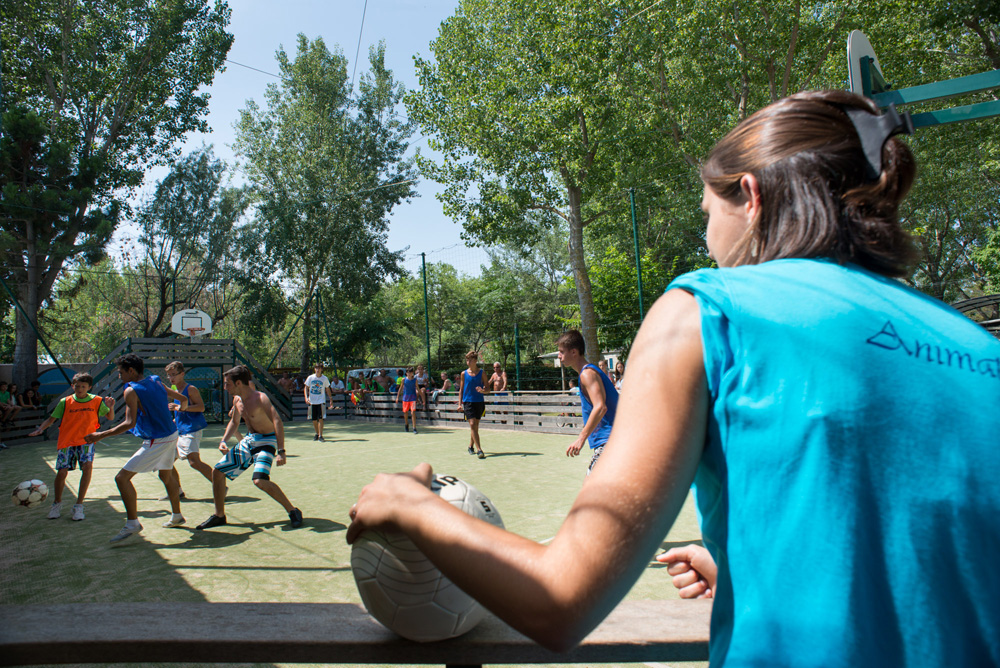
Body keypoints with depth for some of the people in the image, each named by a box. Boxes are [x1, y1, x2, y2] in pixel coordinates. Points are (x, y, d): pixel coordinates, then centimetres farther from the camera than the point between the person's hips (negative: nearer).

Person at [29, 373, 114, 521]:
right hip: (66, 441, 1)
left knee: (87, 466, -23)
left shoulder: (96, 401, -1)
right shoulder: (65, 402, 1)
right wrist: (40, 429, -10)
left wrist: (110, 407, -14)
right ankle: (57, 503, 24)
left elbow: (110, 417, 7)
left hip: (86, 441, -1)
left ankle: (78, 506, -10)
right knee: (62, 471, -7)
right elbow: (51, 419, 8)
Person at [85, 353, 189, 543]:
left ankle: (132, 523, -5)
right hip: (171, 434, 9)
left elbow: (129, 423, -22)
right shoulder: (156, 382, 7)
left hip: (156, 441, -9)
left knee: (122, 478, -5)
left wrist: (100, 435, -17)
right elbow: (183, 398, 16)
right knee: (166, 475, 25)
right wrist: (181, 410, 36)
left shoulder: (131, 391, -14)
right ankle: (177, 516, 37)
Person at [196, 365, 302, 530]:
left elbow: (277, 421, -31)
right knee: (218, 471, 8)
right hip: (248, 440, 9)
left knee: (260, 480, -27)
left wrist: (281, 451, -39)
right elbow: (234, 422, 23)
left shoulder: (260, 398, -22)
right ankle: (219, 516, 25)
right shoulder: (237, 400, 5)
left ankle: (293, 512, -11)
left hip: (266, 441, -9)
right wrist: (224, 441, 7)